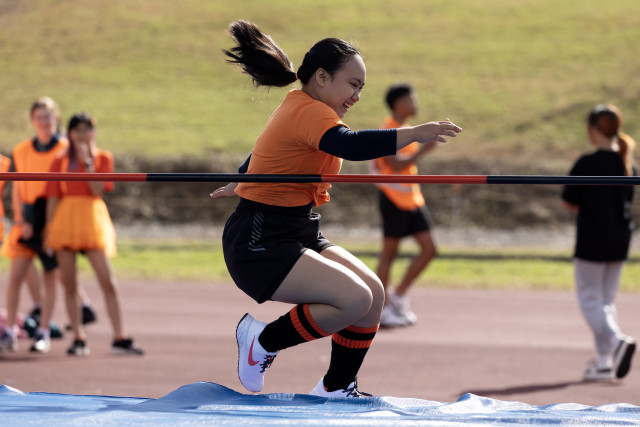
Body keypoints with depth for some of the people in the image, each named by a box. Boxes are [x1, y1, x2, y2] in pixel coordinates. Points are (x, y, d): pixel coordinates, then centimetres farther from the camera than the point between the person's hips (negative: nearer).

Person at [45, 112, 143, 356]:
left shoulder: (103, 158, 5)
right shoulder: (60, 161, 8)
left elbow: (97, 190, -8)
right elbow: (53, 198, 8)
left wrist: (87, 161, -13)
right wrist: (49, 231, 3)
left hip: (93, 220, -2)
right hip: (65, 219, 2)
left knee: (107, 281, -8)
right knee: (69, 282, 1)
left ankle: (120, 338, -7)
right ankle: (79, 338, 8)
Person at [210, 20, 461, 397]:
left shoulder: (299, 108, 12)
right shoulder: (308, 112, -20)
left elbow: (263, 153, 31)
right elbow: (351, 145, -39)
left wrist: (241, 183, 49)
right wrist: (414, 134, -46)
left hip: (300, 234, 11)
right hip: (259, 244, -11)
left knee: (373, 291, -2)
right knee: (354, 298, -23)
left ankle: (337, 388, 11)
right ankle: (263, 343, -3)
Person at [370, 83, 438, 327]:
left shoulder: (404, 130, 15)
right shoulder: (389, 130, -14)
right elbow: (396, 165, -24)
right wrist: (423, 150, -25)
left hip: (412, 199, 9)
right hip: (393, 199, -9)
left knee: (429, 249, 3)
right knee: (389, 253, -2)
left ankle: (398, 297, 12)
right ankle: (383, 309, 4)